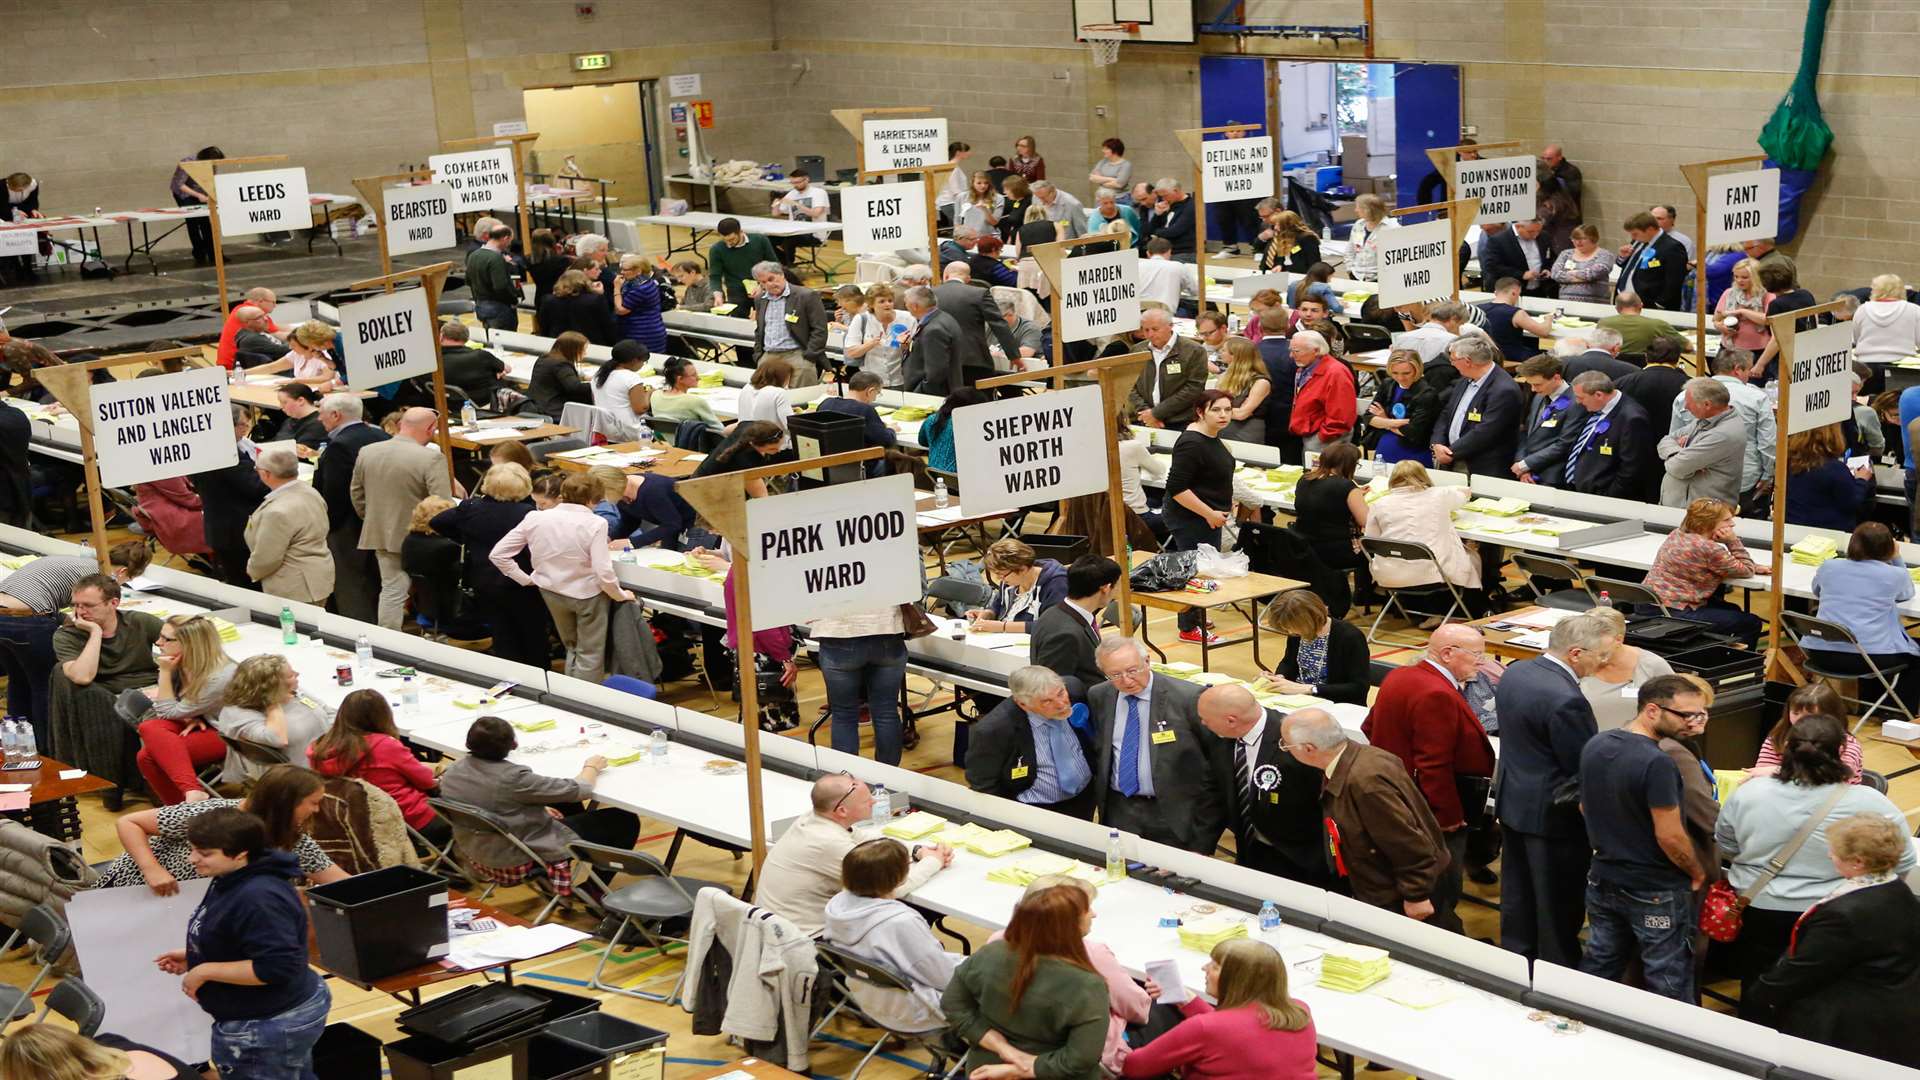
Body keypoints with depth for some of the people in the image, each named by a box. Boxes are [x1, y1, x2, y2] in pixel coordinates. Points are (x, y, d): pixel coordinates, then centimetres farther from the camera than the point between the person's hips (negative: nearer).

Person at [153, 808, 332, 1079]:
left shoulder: (258, 899, -31)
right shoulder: (235, 882, 3)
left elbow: (277, 967, -34)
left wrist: (205, 971, -26)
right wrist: (194, 958, 7)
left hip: (267, 1030, -11)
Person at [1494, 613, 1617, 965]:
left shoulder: (1514, 673, 0)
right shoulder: (1566, 700, -29)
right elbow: (1585, 767, -22)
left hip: (1511, 801, 9)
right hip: (1553, 815, -9)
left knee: (1517, 897, 21)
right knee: (1559, 908, 7)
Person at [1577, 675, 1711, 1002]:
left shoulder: (1594, 746, -1)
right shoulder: (1656, 763, -26)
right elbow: (1670, 836, -23)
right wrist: (1697, 873, -6)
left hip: (1603, 881, 7)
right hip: (1655, 893, -7)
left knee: (1597, 972, 18)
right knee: (1668, 987, 5)